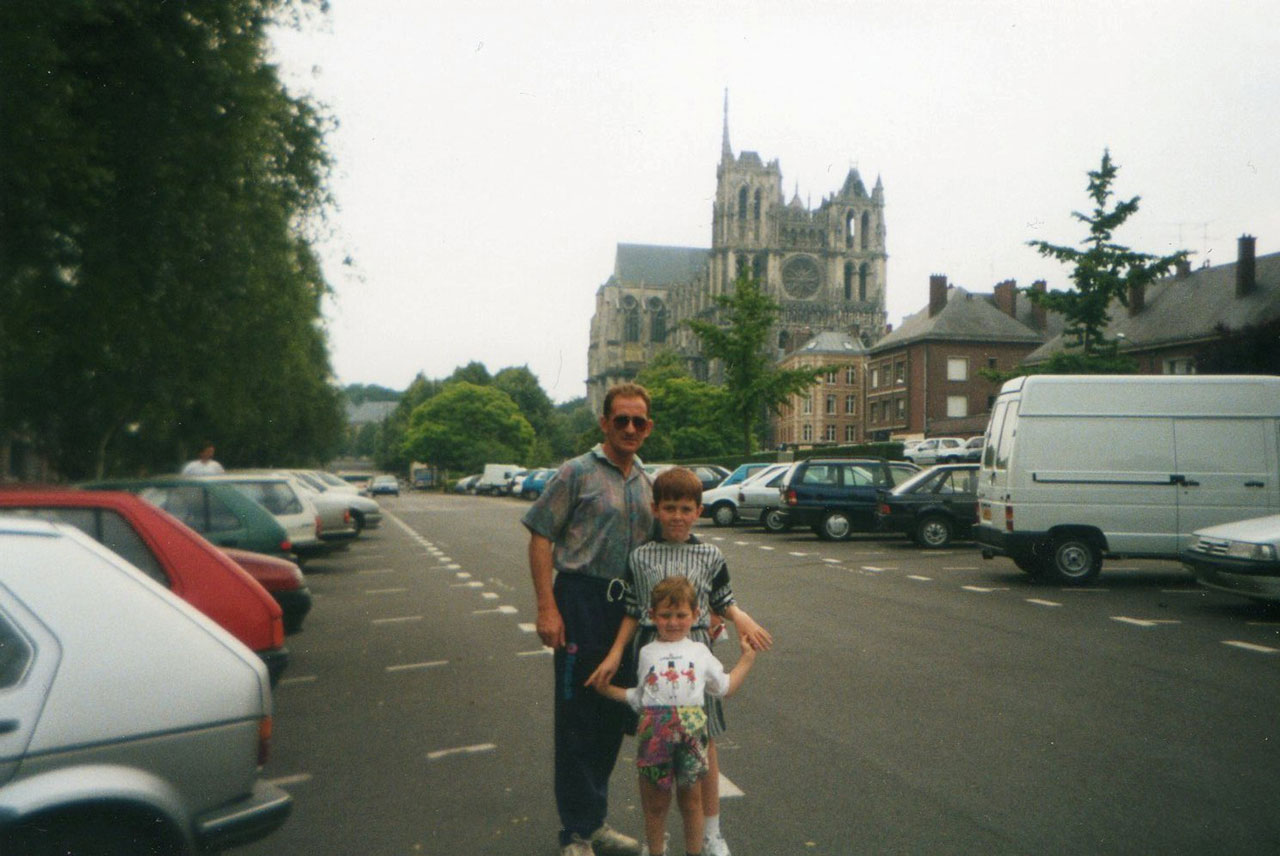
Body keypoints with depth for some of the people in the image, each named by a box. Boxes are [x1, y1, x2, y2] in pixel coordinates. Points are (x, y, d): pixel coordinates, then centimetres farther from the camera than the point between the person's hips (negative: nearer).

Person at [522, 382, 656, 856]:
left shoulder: (645, 482, 12)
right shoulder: (577, 473, -7)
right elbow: (540, 537, -9)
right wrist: (546, 607, -15)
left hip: (627, 606, 7)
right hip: (582, 601, -6)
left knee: (613, 715, 14)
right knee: (577, 718, 1)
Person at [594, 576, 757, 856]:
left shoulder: (699, 651, 15)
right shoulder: (647, 653, 14)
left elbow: (724, 687, 21)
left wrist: (746, 657, 22)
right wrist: (607, 689, 12)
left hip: (692, 729, 0)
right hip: (654, 730, 0)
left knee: (691, 799, 13)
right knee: (656, 802, 10)